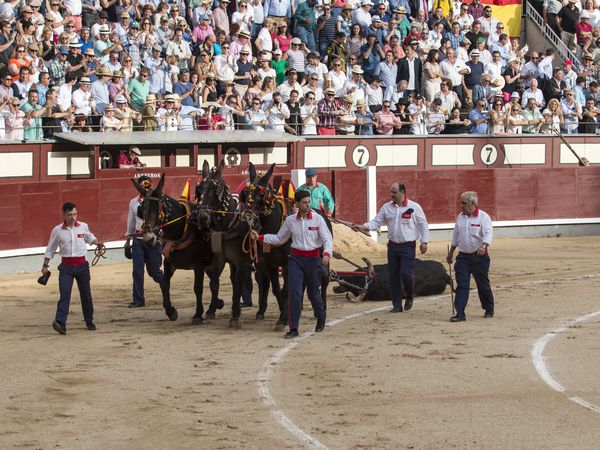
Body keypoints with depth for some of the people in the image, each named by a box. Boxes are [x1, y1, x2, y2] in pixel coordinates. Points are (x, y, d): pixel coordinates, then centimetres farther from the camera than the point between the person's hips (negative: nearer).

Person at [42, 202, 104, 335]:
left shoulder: (83, 227, 2)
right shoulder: (57, 230, -4)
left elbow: (90, 237, 23)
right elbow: (50, 249, 7)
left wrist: (97, 243, 3)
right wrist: (45, 265, 8)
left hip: (81, 265, 2)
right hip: (66, 266, -2)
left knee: (86, 294, 10)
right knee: (64, 295, -15)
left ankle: (89, 321, 25)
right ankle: (60, 323, -24)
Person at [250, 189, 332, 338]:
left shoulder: (318, 219, -6)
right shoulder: (290, 220, 2)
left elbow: (327, 238, -10)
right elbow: (279, 239, 13)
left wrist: (327, 254, -29)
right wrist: (260, 237, 4)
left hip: (313, 259, -1)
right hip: (296, 259, 1)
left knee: (314, 293, 12)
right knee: (294, 293, -8)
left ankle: (321, 320, 38)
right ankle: (293, 328, -4)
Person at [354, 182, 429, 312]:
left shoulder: (414, 207, -5)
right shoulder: (387, 207, 5)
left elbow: (423, 224, -1)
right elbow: (377, 221, 3)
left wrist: (424, 241, -7)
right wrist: (364, 227, -14)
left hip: (408, 246, -4)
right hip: (393, 245, 4)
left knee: (406, 273, -14)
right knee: (393, 276, 4)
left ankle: (410, 296, 14)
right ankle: (397, 305, 13)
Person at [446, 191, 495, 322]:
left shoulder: (483, 217, -9)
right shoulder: (460, 217, 9)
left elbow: (488, 234, -22)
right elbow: (455, 236, 18)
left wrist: (483, 246, -40)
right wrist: (451, 253, 21)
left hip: (479, 256, -4)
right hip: (463, 256, 4)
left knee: (483, 284, 8)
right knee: (461, 285, -5)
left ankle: (489, 310, 27)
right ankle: (460, 313, -8)